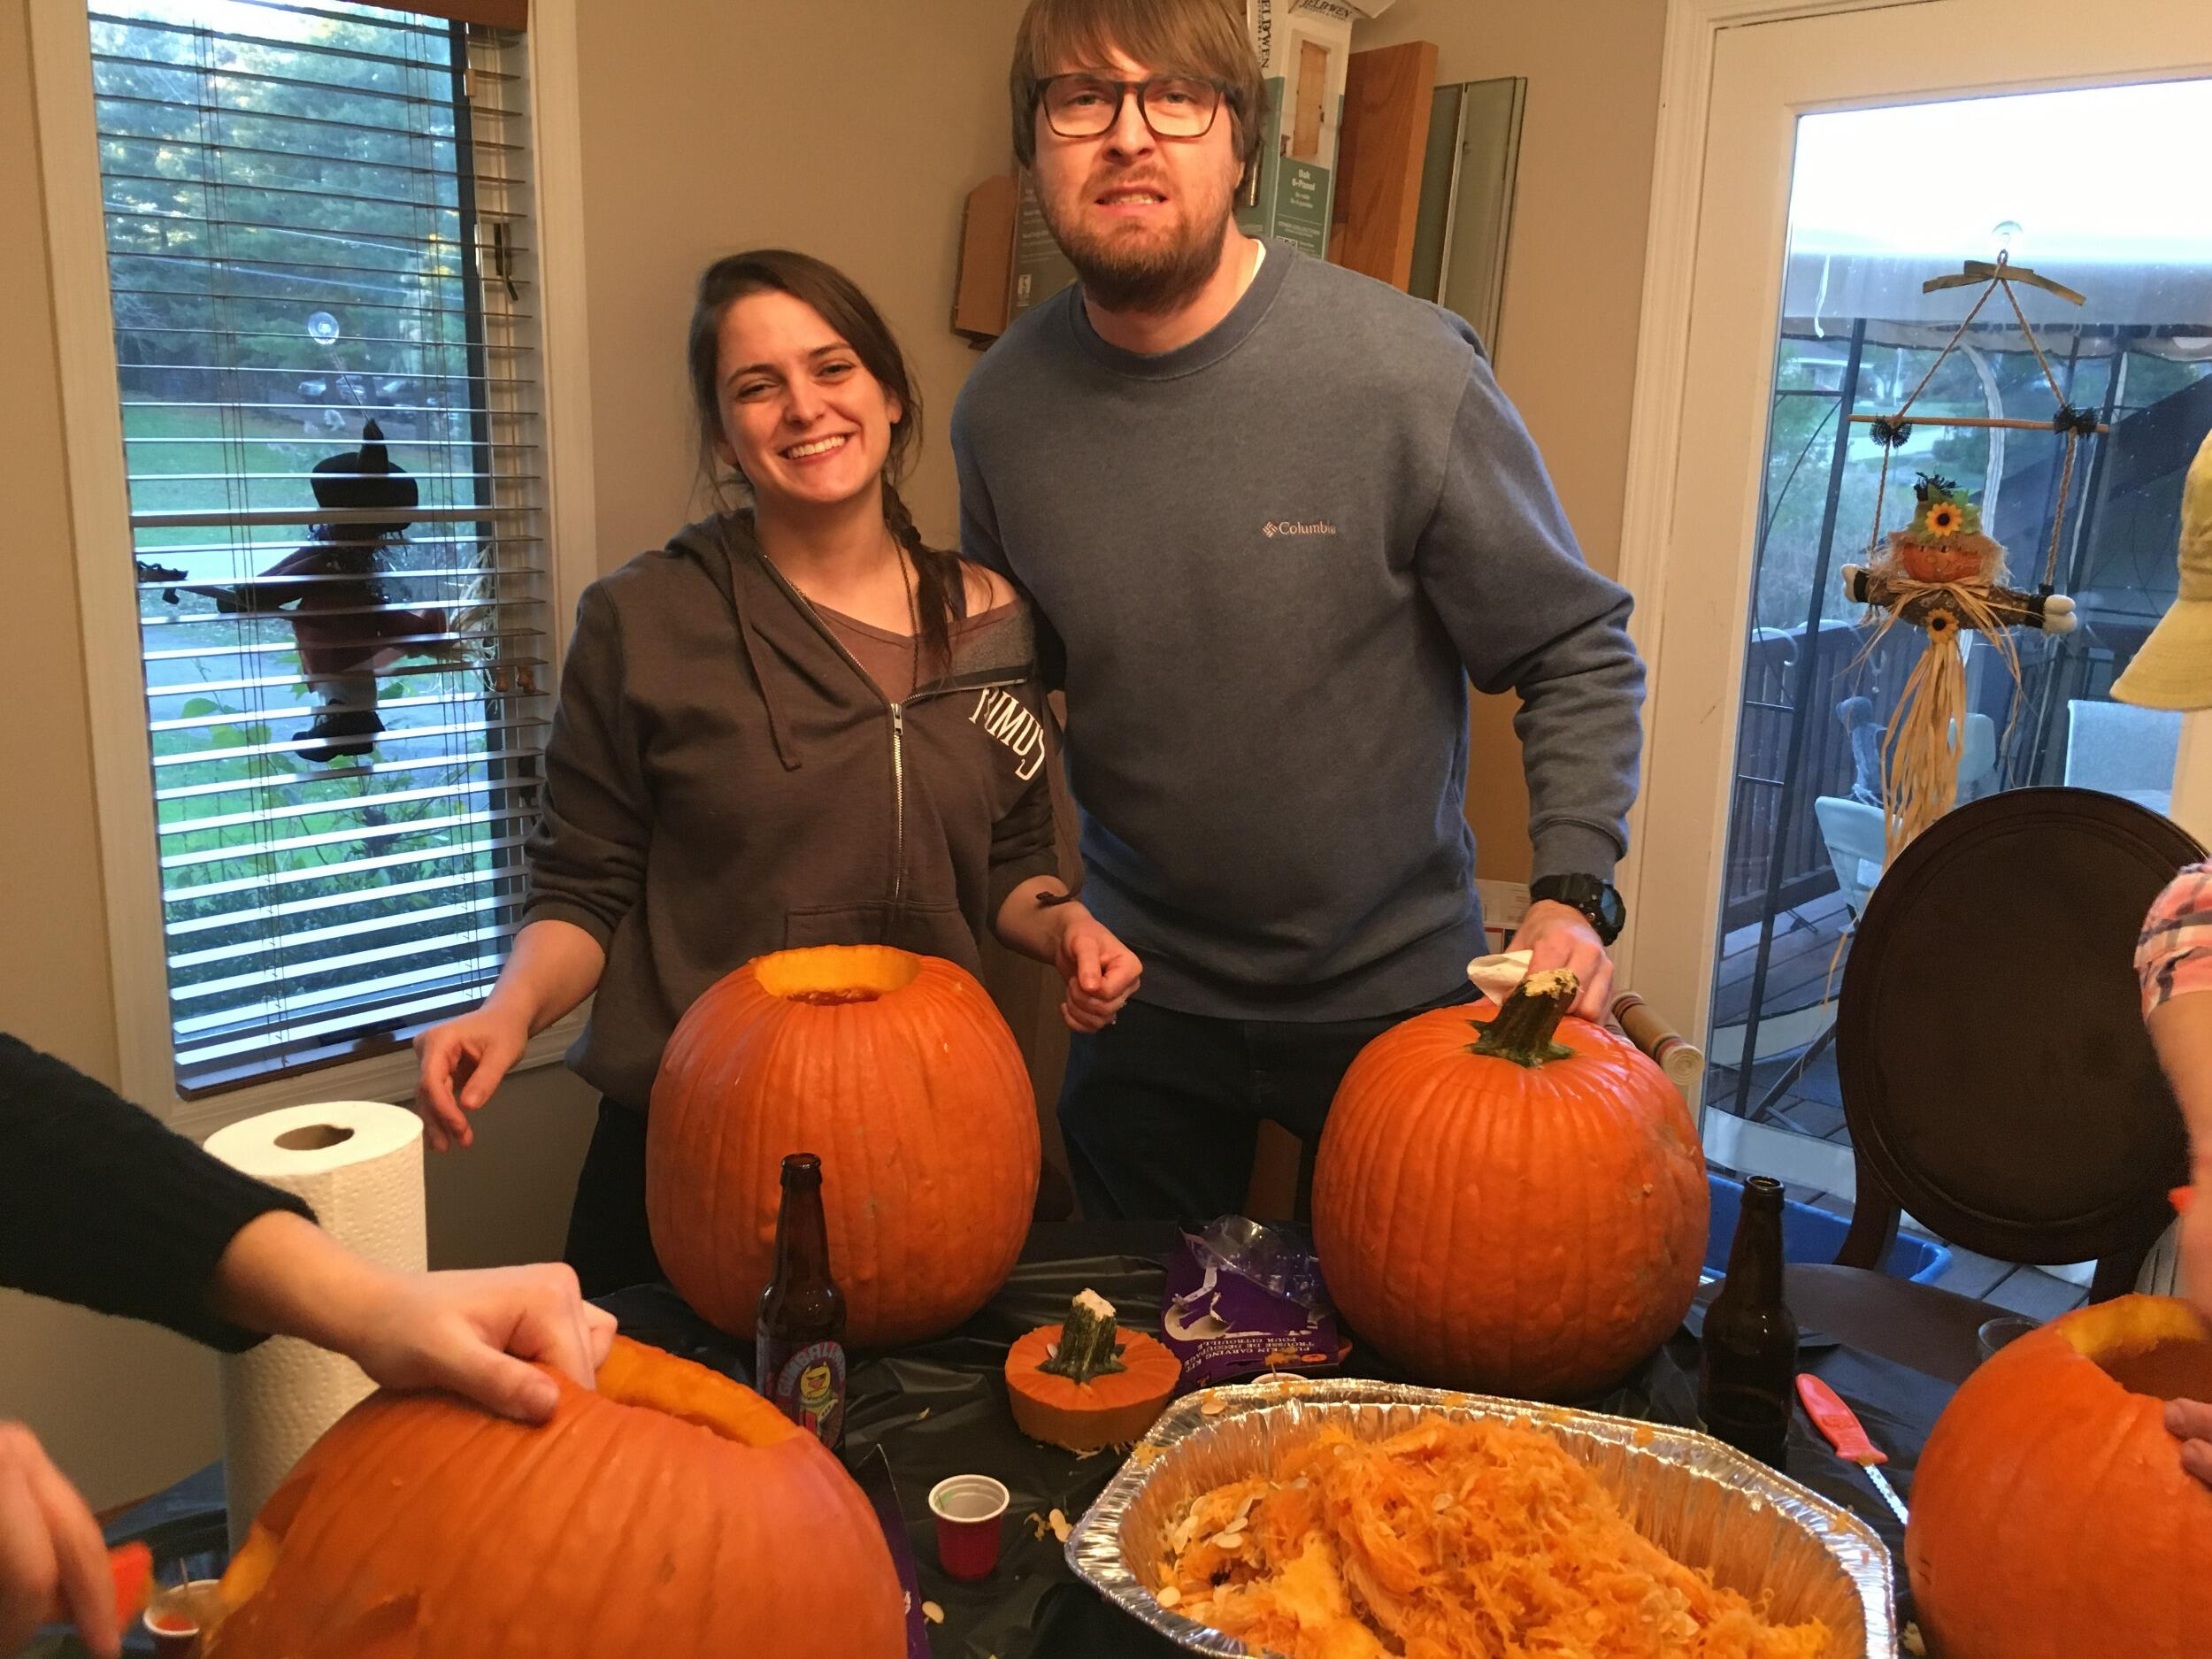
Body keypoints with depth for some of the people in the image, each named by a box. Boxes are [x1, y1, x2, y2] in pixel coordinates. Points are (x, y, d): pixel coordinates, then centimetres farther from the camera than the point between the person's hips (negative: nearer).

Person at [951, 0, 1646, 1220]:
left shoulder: (1408, 373, -19)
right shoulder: (1003, 407, -8)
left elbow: (1580, 654, -10)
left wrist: (1572, 892, -21)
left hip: (1396, 988, -2)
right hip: (1143, 993, 3)